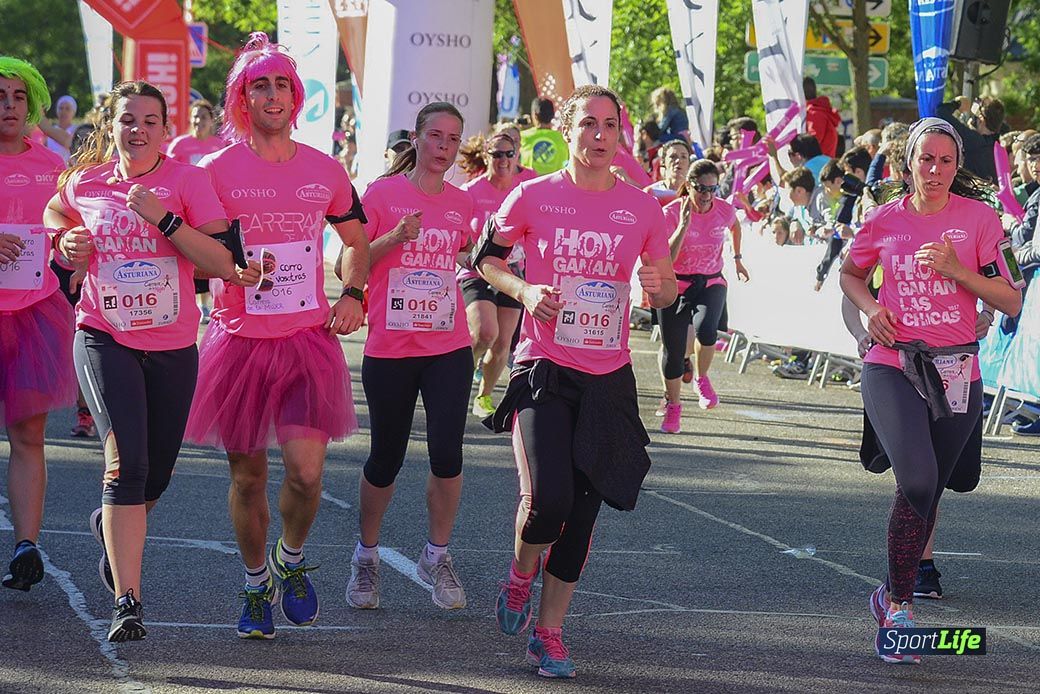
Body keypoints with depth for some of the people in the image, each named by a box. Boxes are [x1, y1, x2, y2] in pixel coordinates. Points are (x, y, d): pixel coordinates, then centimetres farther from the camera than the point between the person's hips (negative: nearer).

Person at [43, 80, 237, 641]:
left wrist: (164, 218, -22)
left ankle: (112, 527, 48)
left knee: (157, 474, 13)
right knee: (127, 462, -19)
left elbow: (223, 264, -13)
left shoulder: (187, 181, -6)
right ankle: (127, 602, -18)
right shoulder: (85, 183, 1)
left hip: (173, 346, 1)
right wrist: (67, 243, 2)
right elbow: (55, 216, 24)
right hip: (105, 339, -1)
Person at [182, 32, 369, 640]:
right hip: (240, 339, -1)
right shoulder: (219, 170, -2)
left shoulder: (325, 171, 6)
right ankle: (257, 584, 27)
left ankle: (291, 558, 18)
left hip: (309, 338, 1)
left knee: (306, 470, -12)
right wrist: (239, 270, -16)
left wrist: (353, 295, 4)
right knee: (248, 474, 6)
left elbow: (357, 241, 21)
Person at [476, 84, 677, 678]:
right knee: (547, 500, -19)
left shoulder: (642, 208, 3)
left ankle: (549, 632, 20)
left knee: (581, 514, 5)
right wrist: (524, 291, -10)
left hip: (608, 378, 3)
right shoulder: (534, 196, -3)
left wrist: (659, 285, -12)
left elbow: (666, 294, 12)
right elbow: (487, 257, 9)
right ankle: (521, 574, 15)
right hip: (544, 369, -3)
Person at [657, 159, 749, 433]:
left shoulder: (725, 210, -8)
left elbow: (735, 226, 19)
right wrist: (684, 225, -33)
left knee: (706, 330, -28)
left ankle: (702, 379, 3)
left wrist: (737, 258, 23)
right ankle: (672, 406, 26)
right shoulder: (671, 213, -17)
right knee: (673, 350, 1)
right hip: (675, 286, -1)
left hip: (711, 284, 1)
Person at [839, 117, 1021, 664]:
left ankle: (894, 595, 32)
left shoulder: (978, 217, -2)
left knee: (927, 492, 12)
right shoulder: (885, 221, 2)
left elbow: (1010, 301, -3)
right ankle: (900, 608, -10)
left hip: (956, 373, 2)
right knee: (917, 482, -21)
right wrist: (870, 307, 1)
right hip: (891, 368, -1)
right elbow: (850, 273, 21)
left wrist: (957, 270, -17)